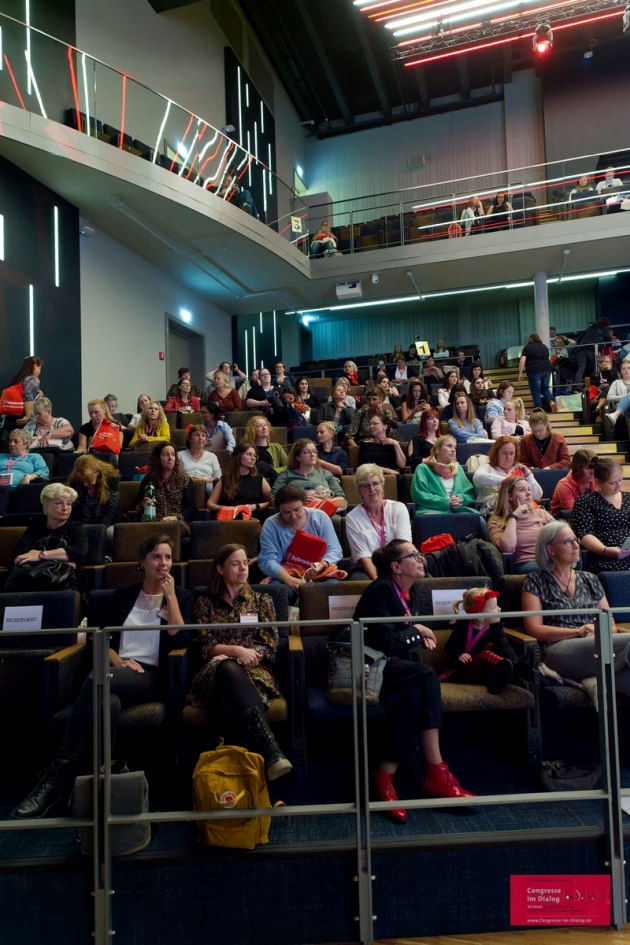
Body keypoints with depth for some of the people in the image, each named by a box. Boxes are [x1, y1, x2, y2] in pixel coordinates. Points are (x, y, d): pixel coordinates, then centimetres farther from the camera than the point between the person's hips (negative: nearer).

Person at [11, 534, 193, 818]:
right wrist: (118, 661, -7)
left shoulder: (181, 596, 12)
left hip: (152, 678, -2)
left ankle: (58, 773, -32)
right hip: (116, 674, 3)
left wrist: (169, 595, -7)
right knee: (107, 703, -38)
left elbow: (180, 640, -5)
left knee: (96, 680, -35)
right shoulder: (122, 595, 19)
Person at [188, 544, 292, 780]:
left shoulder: (262, 600, 20)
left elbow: (270, 645, 8)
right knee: (229, 668, -42)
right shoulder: (205, 603, 18)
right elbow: (207, 647, 4)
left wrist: (249, 655, -10)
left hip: (255, 672, 1)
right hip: (218, 674, -1)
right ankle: (271, 754, -59)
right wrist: (236, 651, -15)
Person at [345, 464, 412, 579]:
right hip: (368, 569, 0)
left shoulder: (399, 509, 5)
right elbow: (363, 555, -8)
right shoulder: (352, 518, 1)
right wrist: (377, 579, -24)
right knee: (359, 580, -33)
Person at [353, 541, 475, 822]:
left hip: (394, 667, 7)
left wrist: (421, 636, 1)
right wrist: (416, 631, -7)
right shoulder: (380, 590, -14)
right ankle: (436, 774, -22)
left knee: (412, 694, -26)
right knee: (425, 675, -28)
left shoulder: (411, 592, 12)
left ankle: (386, 778, -21)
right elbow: (385, 643, -21)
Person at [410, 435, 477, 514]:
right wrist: (446, 502, -13)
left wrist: (460, 498, -5)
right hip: (433, 510, -4)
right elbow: (419, 495, -5)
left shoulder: (457, 468, 24)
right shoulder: (423, 468, 8)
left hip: (458, 510, 5)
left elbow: (470, 493, 19)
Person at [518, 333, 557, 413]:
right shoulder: (544, 346, 19)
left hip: (534, 371, -4)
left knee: (536, 392, 1)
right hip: (547, 369, 4)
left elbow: (522, 360, -8)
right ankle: (552, 402, -5)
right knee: (545, 388, 19)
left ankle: (539, 410, -1)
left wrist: (520, 373, -8)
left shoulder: (527, 347, 5)